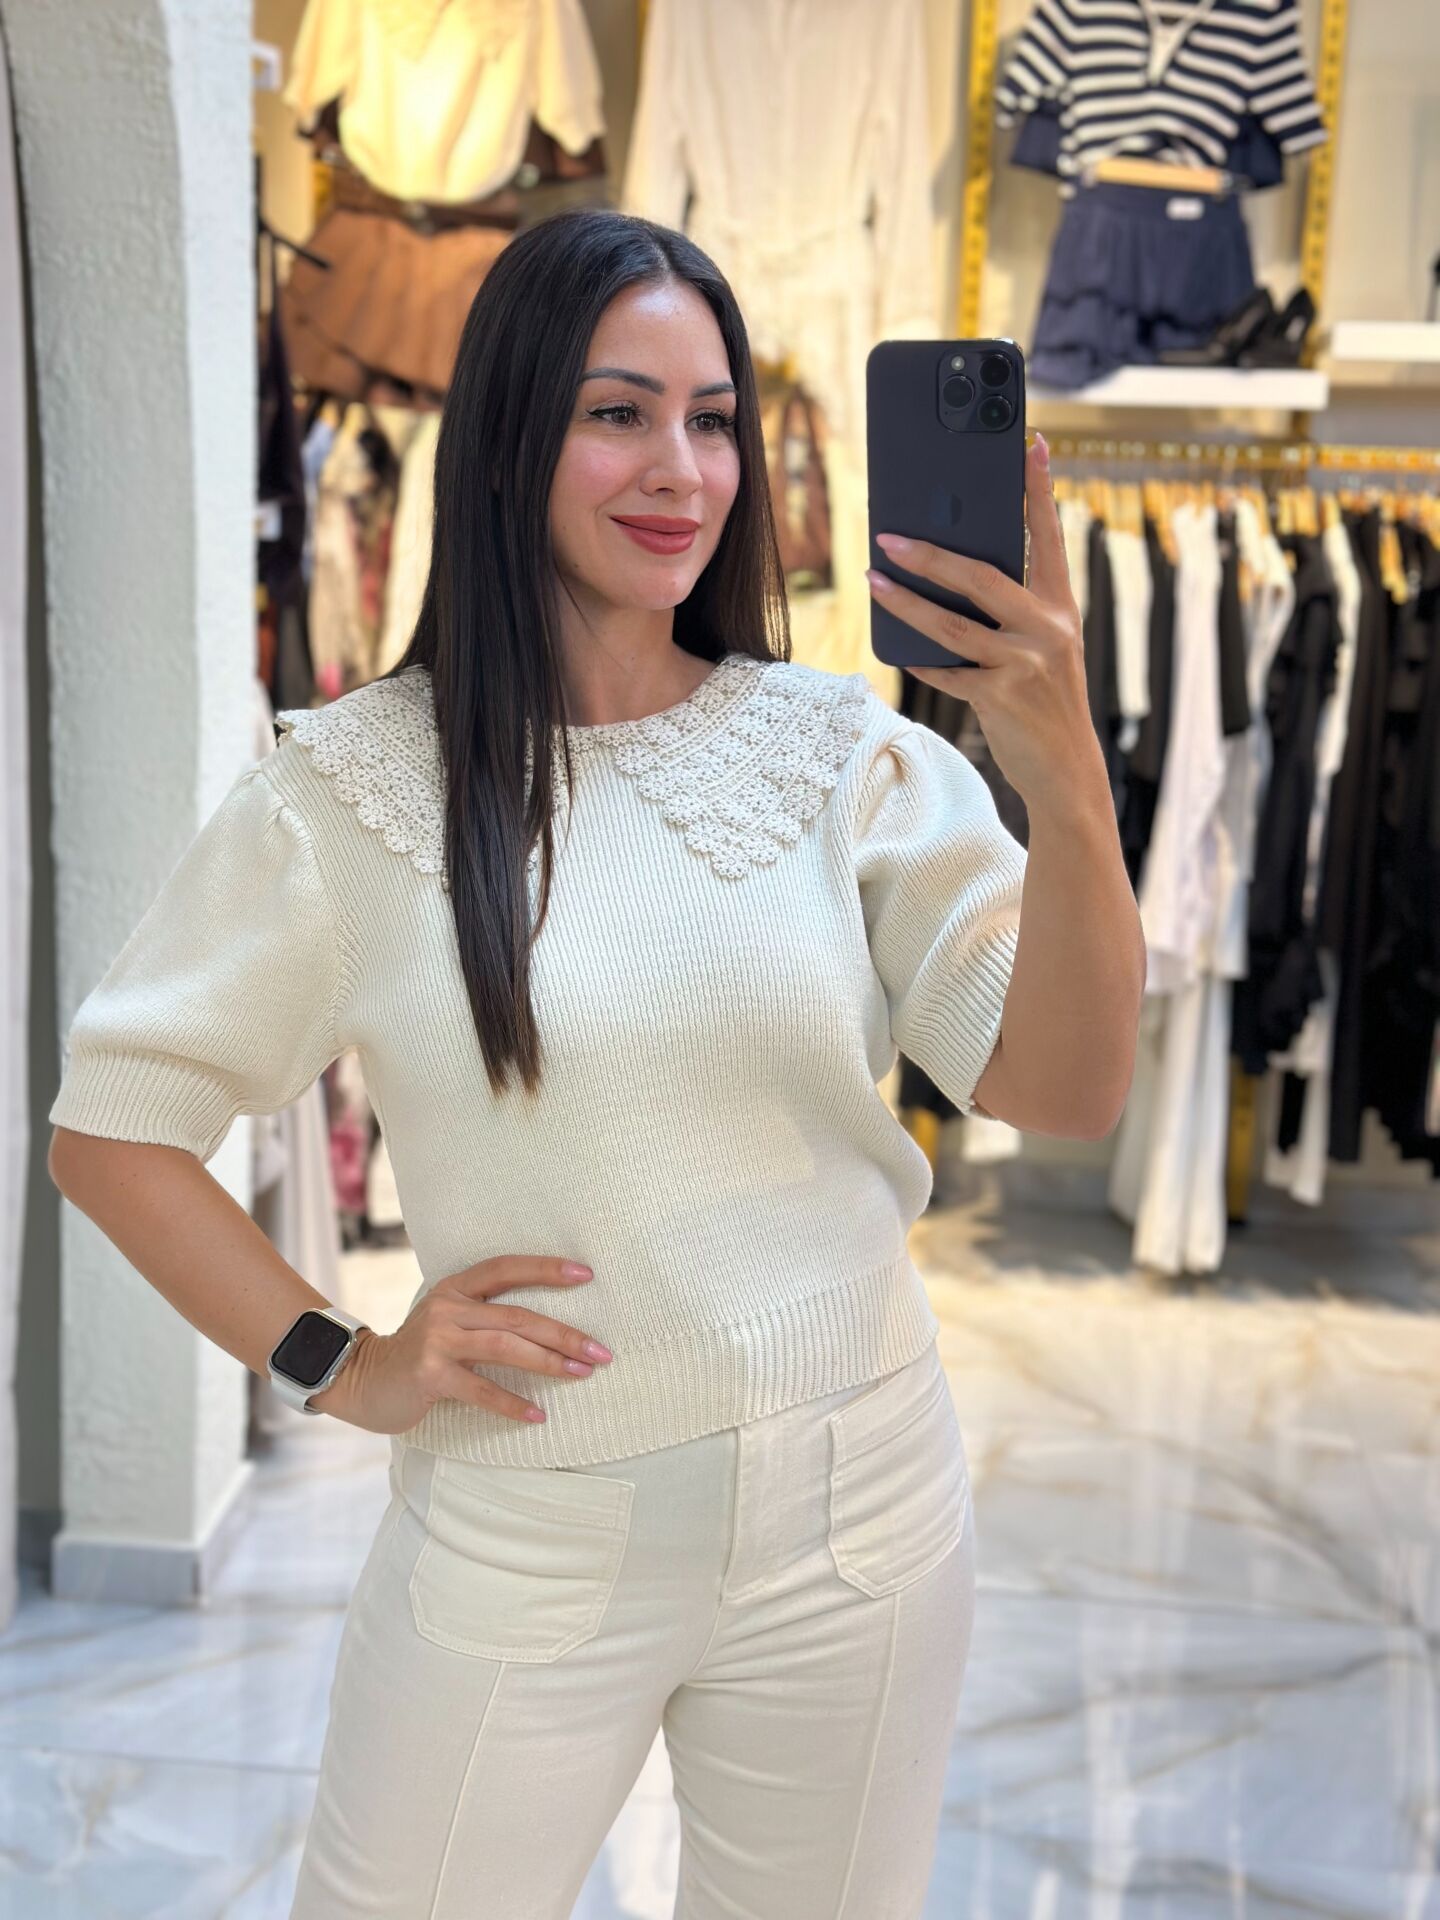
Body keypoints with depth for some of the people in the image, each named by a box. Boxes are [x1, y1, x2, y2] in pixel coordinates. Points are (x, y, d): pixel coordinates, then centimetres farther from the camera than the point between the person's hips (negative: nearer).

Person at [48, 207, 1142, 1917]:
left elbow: (1065, 1092, -10)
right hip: (520, 1540, -1)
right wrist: (336, 1363, -7)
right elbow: (110, 1129, 0)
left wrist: (1067, 781, -25)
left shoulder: (845, 753, -3)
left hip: (851, 1516, 2)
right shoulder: (355, 785, -7)